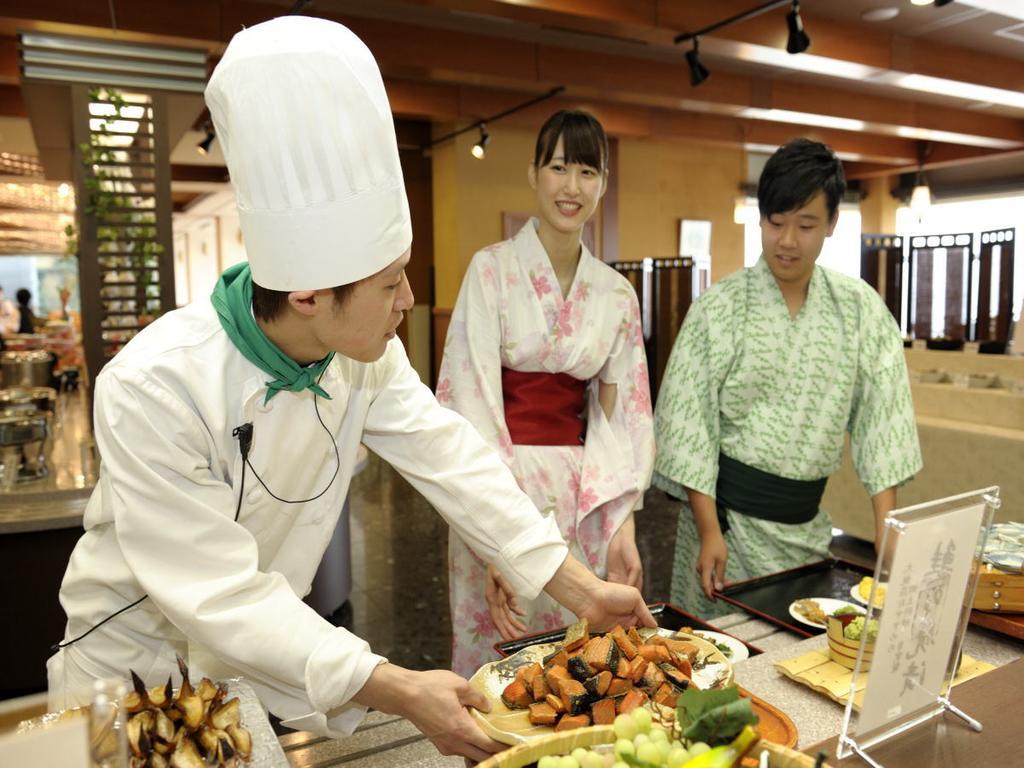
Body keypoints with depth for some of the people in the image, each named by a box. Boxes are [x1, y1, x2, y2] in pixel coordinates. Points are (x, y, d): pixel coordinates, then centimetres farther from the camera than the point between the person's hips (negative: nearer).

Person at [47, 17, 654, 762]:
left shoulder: (366, 353, -14)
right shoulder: (154, 387, -32)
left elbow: (449, 458, -13)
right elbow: (219, 595, -32)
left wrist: (583, 588, -13)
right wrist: (398, 690, -33)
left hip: (266, 653, 5)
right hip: (139, 666, -4)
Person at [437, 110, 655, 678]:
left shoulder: (617, 293, 6)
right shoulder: (492, 269, -6)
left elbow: (623, 414, 6)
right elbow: (471, 402, -13)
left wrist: (622, 529, -3)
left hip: (584, 496, 4)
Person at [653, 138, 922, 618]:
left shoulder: (861, 308, 1)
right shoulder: (719, 308, -9)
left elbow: (880, 414, 0)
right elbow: (689, 421, -10)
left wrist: (887, 529, -7)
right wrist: (709, 531, -13)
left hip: (808, 523, 3)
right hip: (728, 514, -3)